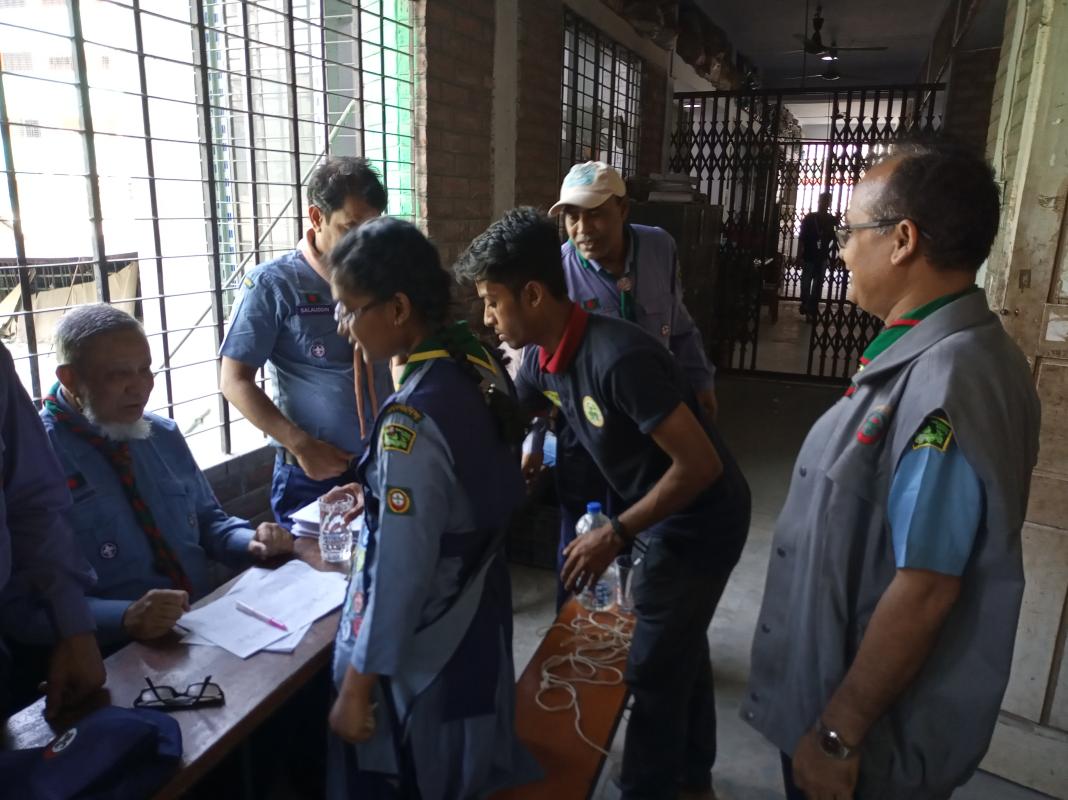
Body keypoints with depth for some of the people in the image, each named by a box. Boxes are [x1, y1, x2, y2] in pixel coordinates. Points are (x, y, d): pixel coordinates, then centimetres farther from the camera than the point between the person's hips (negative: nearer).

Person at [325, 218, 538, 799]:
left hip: (419, 654, -8)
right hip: (476, 621, 8)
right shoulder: (479, 365, -4)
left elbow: (401, 571, -26)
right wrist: (377, 494, 18)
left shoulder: (412, 420, -30)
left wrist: (358, 684, -14)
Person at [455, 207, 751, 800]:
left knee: (653, 672, 5)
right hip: (667, 515, 9)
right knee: (679, 648, 24)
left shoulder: (618, 358, -33)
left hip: (700, 523, -9)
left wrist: (616, 534, -25)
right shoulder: (542, 358, -6)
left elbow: (700, 464, -30)